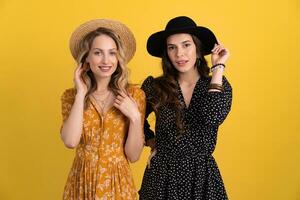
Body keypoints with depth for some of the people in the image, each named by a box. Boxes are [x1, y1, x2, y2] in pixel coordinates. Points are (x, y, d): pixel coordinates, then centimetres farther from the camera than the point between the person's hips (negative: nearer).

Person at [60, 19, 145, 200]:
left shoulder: (134, 95, -6)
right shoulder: (71, 96, -3)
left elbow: (133, 156, -6)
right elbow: (70, 142, -21)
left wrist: (135, 117, -20)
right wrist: (81, 94, -16)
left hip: (119, 184, 0)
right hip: (82, 183, 1)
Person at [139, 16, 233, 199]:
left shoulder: (219, 85, -5)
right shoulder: (154, 86, -5)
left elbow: (212, 118, -26)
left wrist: (218, 67, -18)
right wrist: (152, 142, -1)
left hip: (202, 175, 0)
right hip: (162, 174, 0)